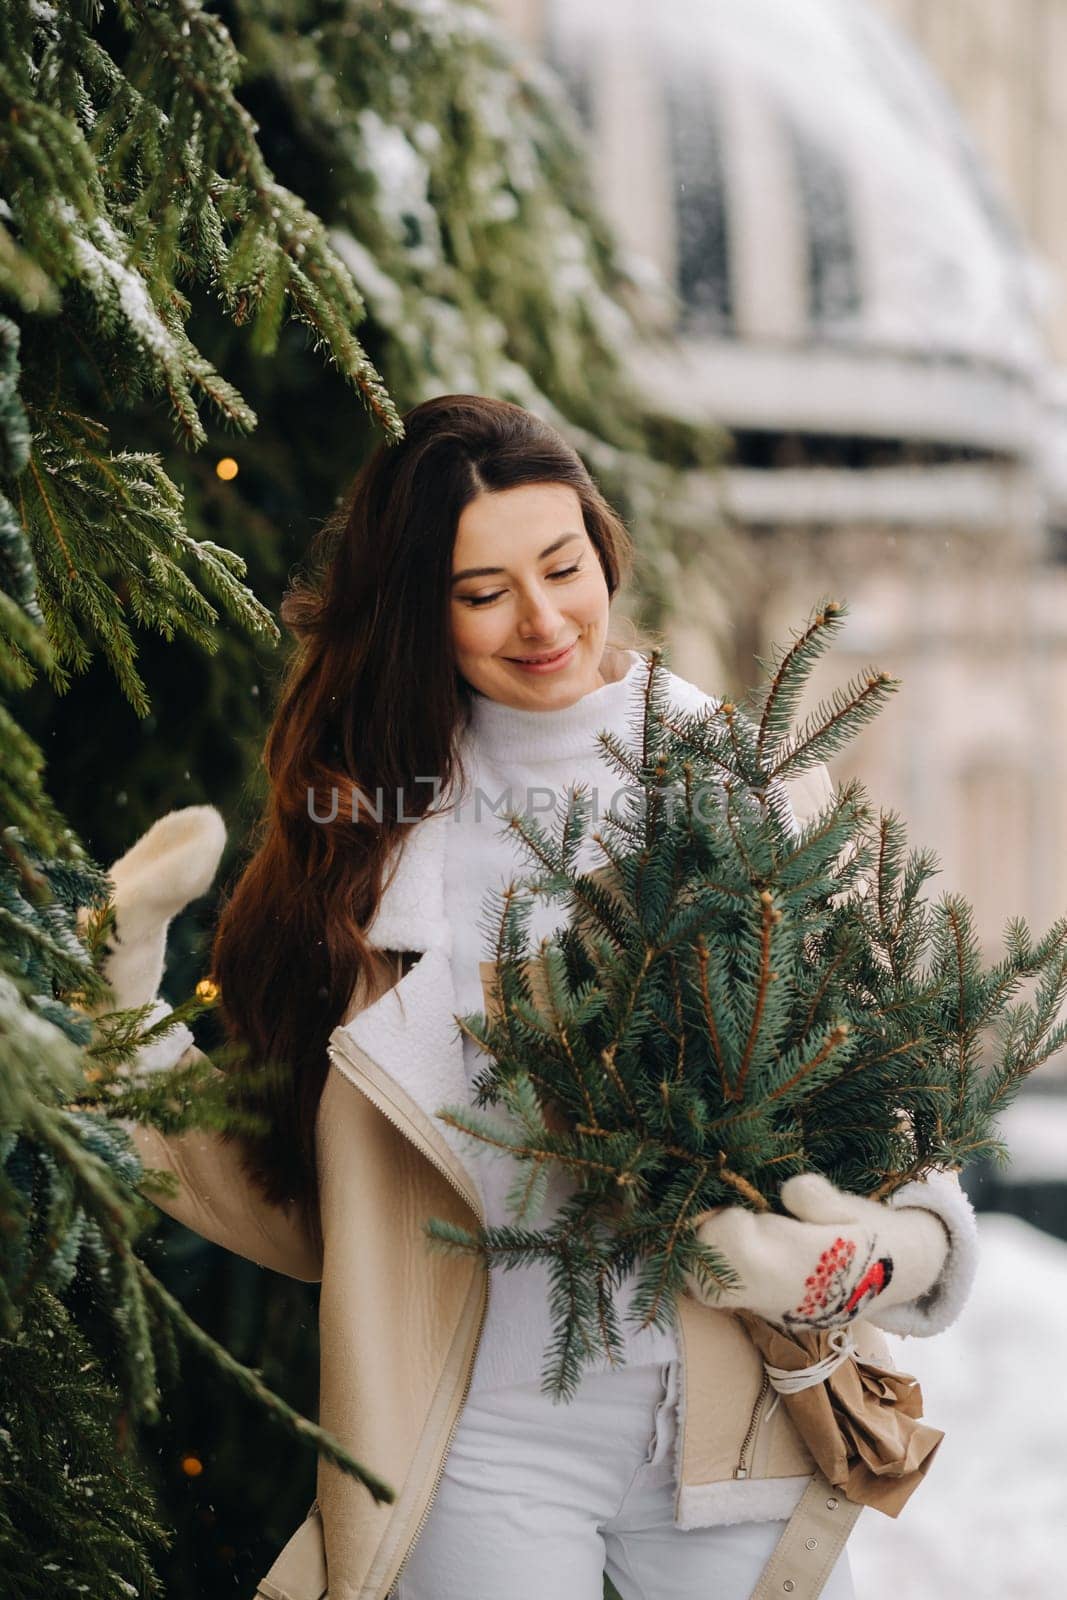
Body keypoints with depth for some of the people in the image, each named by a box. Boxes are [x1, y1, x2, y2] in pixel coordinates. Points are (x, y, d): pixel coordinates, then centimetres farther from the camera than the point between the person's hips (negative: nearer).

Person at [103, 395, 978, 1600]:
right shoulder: (372, 829, 3)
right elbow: (285, 1199, 1)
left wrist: (898, 1249, -19)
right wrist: (126, 979, -9)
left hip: (736, 1418, 1)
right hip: (484, 1441, 0)